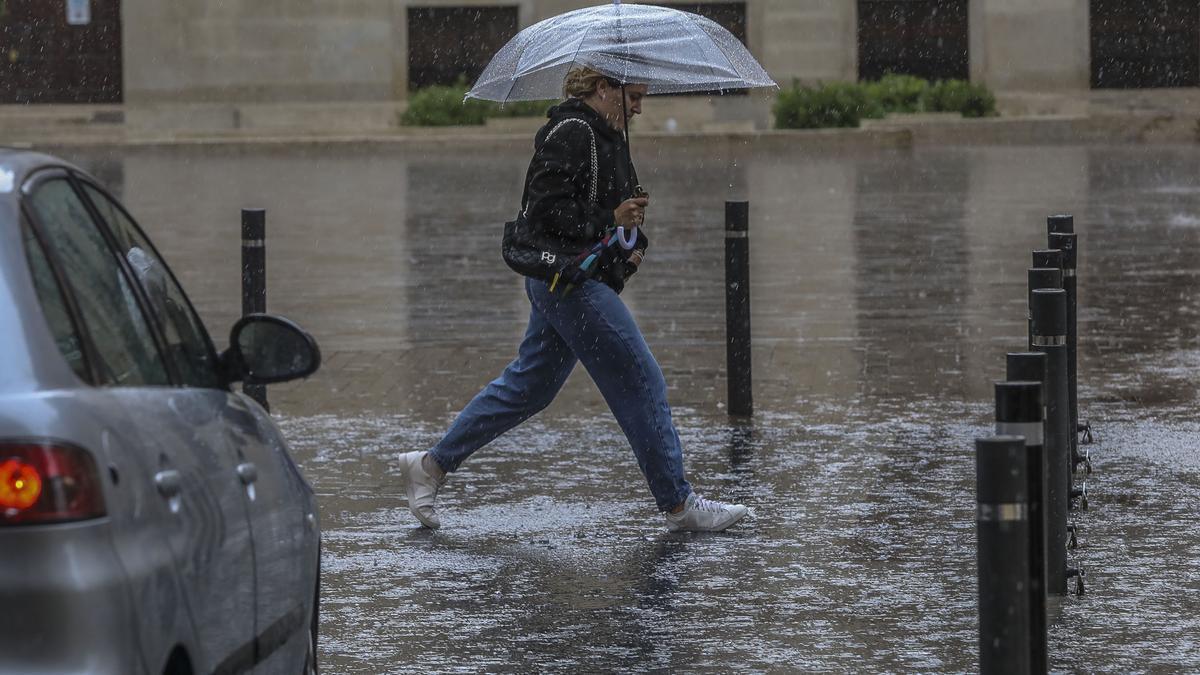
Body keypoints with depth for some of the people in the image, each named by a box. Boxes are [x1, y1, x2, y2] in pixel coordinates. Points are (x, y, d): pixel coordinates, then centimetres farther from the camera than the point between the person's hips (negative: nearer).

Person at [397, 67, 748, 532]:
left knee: (528, 387, 14)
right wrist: (609, 223, -21)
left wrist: (636, 241, 7)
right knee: (642, 384, -6)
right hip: (571, 280, -11)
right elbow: (547, 209, -21)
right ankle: (678, 505, 0)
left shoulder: (606, 136, 17)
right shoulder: (571, 133, -15)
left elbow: (616, 206, 25)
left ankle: (432, 464, 20)